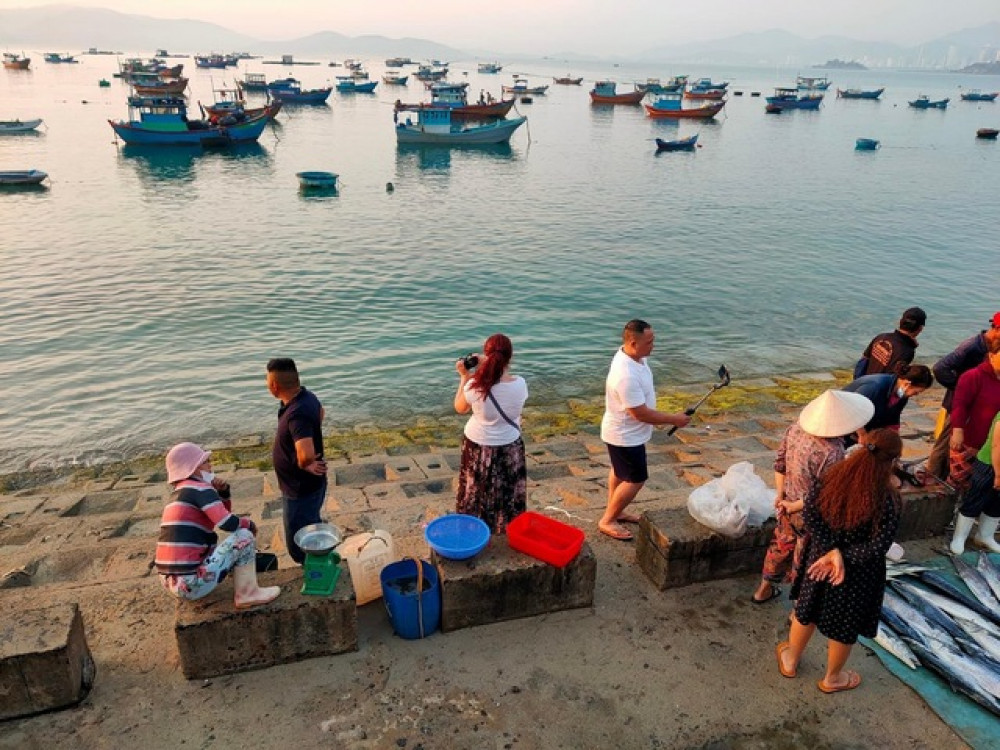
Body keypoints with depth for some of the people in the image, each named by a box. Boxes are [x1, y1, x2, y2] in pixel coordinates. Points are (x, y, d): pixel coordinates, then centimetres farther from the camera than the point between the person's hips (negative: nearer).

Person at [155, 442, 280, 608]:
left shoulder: (181, 492, 17)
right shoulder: (200, 489, -10)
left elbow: (221, 516, 26)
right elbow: (228, 523, -20)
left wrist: (223, 493, 9)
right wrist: (248, 523, 0)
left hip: (171, 581, 10)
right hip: (190, 583, -10)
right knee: (244, 536, -6)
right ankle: (247, 594, -1)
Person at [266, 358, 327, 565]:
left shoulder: (298, 414, -34)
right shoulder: (306, 396, -5)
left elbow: (306, 455, -47)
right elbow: (320, 412, 20)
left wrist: (303, 465, -25)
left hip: (301, 490, -10)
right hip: (309, 485, 10)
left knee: (299, 548, 5)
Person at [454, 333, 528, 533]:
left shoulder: (474, 386, -25)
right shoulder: (520, 384, -19)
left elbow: (460, 408, -4)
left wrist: (464, 376, 1)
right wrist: (487, 368, -1)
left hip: (478, 449, -1)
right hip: (510, 449, 2)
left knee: (478, 497, 19)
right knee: (508, 498, 22)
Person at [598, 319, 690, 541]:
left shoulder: (631, 355, -6)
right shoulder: (626, 376, -37)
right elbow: (641, 414, -29)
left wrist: (655, 415, 19)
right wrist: (674, 419, -19)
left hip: (624, 431, 10)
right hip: (626, 435, -10)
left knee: (619, 472, 24)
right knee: (635, 480, 4)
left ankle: (615, 512, 43)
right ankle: (607, 521, 18)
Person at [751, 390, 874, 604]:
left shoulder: (797, 428, -13)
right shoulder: (831, 453, -35)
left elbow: (780, 463, 0)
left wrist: (781, 494, 7)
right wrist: (793, 506, -11)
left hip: (789, 504, 7)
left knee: (782, 544, 28)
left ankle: (764, 589, 48)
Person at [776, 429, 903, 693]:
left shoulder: (833, 476, -15)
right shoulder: (888, 499, -25)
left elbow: (811, 513, -14)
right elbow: (877, 547, -24)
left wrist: (831, 551, -15)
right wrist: (845, 557, -14)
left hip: (819, 558, 4)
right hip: (856, 574, -4)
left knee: (807, 611, 25)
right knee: (844, 626, 20)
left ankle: (790, 660, 48)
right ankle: (832, 678, 44)